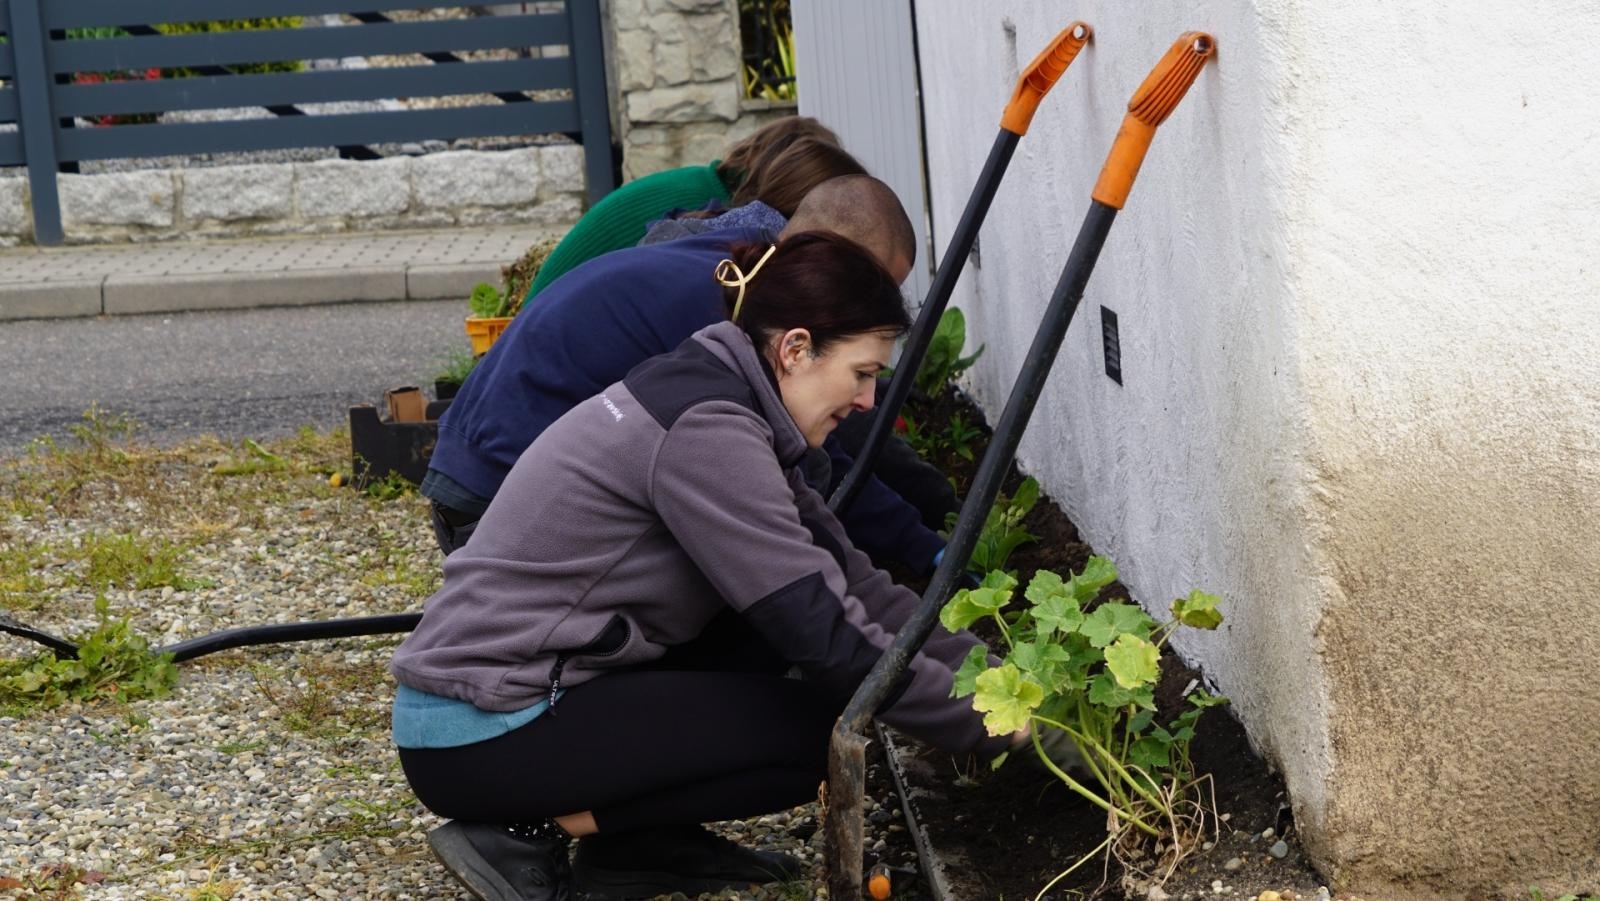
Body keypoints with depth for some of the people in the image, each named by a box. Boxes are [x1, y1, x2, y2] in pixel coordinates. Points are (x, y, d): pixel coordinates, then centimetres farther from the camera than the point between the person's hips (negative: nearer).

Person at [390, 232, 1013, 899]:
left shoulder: (705, 394, 10)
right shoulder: (705, 430, -19)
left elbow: (847, 578, 12)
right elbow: (825, 632, -20)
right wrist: (981, 724, -10)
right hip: (482, 738, -10)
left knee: (775, 609, 9)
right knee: (814, 734, -8)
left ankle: (651, 842, 9)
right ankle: (529, 831, -5)